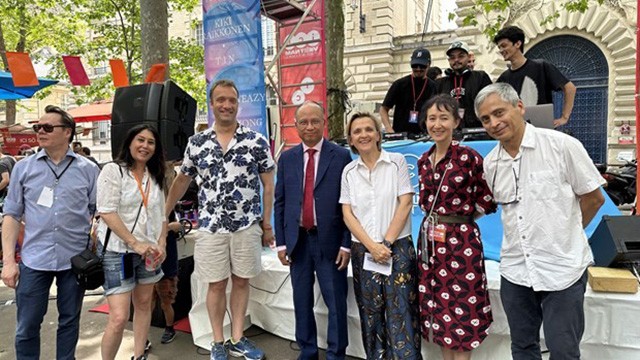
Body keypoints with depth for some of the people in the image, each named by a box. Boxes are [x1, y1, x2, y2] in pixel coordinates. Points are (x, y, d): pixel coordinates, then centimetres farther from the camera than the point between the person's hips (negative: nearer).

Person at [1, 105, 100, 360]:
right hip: (34, 260, 1)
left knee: (69, 322, 14)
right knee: (27, 326, 9)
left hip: (75, 259, -1)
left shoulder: (88, 170, 0)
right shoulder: (23, 168, 4)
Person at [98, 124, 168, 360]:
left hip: (147, 251, 6)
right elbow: (107, 212, -15)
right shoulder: (113, 170, -7)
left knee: (144, 305, 15)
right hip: (118, 252, -6)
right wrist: (135, 243, -17)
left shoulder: (155, 177, 12)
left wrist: (161, 244, -1)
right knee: (119, 318, -9)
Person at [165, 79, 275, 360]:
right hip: (211, 227, 1)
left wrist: (267, 225, -2)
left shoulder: (257, 141, -3)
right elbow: (182, 181, 14)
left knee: (241, 282, 11)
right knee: (216, 285, 10)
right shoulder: (196, 143, 2)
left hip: (247, 226, 0)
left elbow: (268, 185, 0)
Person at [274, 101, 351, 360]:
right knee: (302, 302, 14)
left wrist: (346, 244, -7)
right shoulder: (287, 158, 7)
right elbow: (279, 202, 8)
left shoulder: (341, 156, -2)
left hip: (329, 241, -3)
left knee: (336, 303, 6)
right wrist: (281, 242, 3)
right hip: (297, 240, 3)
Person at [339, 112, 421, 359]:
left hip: (398, 248, -2)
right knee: (371, 315, 10)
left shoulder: (397, 162, 0)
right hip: (363, 251, 3)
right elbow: (347, 214, 2)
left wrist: (387, 243, -11)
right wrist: (372, 246, -9)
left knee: (401, 315, -1)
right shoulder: (349, 171, 6)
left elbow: (405, 203, -6)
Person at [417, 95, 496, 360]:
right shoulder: (424, 160, 7)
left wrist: (460, 217, -1)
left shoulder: (469, 157, -12)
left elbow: (487, 202, -8)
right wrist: (437, 219, 6)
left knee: (462, 310, 5)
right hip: (430, 238, 6)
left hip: (460, 239, -6)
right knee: (439, 307, 15)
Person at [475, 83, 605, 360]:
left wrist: (564, 234, 8)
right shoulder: (490, 163, 3)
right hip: (515, 271, 4)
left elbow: (594, 198, -1)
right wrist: (527, 237, 9)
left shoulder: (562, 145, -10)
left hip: (562, 270, -4)